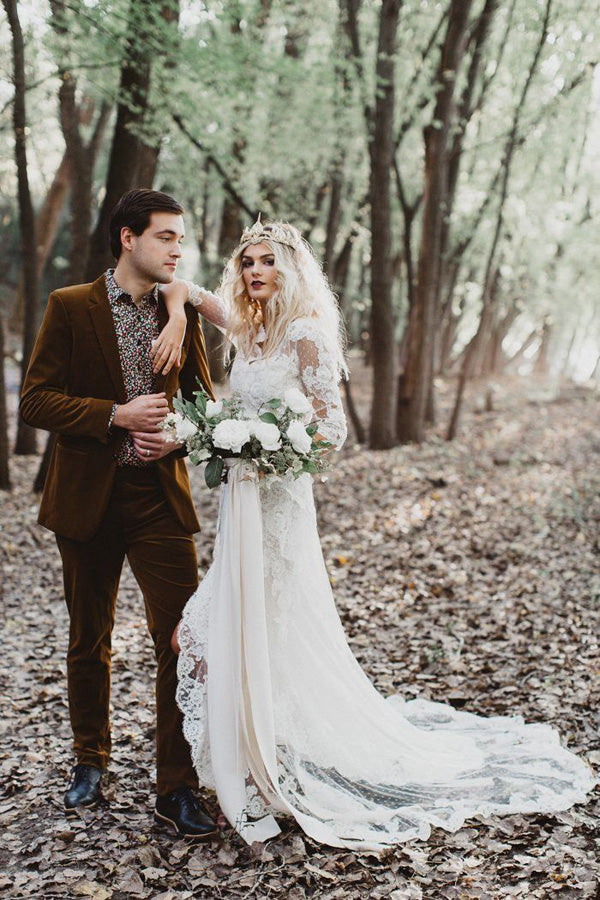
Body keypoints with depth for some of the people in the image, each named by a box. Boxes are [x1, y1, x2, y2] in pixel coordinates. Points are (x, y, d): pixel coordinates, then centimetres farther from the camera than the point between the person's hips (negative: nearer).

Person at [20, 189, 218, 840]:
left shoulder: (183, 314, 5)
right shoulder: (70, 307, -3)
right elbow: (36, 400, -8)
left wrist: (176, 437, -8)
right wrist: (115, 415, -18)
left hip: (160, 497, 2)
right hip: (88, 499, -1)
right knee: (88, 641, 13)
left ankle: (176, 788, 6)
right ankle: (90, 760, 35)